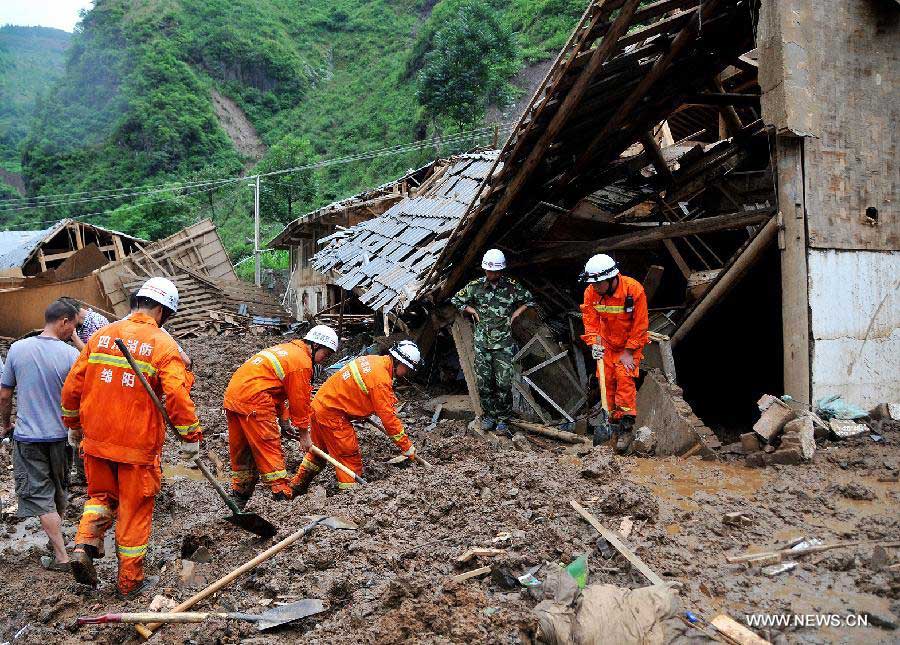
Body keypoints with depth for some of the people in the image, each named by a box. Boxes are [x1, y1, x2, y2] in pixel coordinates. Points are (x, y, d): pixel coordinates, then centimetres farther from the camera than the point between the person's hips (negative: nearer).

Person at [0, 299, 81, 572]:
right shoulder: (71, 355, -15)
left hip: (27, 436, 0)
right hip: (60, 435, 0)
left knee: (40, 496, 6)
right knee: (60, 492, 22)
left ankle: (61, 557, 4)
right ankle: (56, 537, 40)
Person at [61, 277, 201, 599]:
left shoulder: (101, 335, 4)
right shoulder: (163, 343, -11)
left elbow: (72, 386, 7)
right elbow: (177, 395, -19)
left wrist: (74, 425, 21)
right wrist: (191, 437, -10)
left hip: (96, 440, 4)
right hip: (138, 445, -4)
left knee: (102, 496, 26)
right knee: (135, 511, 9)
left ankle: (85, 545, 4)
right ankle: (130, 582, 20)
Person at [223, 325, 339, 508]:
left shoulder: (287, 349, 22)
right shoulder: (302, 362, -8)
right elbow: (299, 400, -6)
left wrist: (284, 422, 22)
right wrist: (304, 433, 4)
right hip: (253, 402, -10)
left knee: (241, 451, 16)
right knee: (270, 449, -5)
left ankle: (238, 498, 25)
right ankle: (282, 496, -5)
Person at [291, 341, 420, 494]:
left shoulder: (373, 360, 6)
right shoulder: (381, 380, -22)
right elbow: (388, 417, -20)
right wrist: (407, 447, -14)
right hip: (332, 415, -10)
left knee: (319, 450, 26)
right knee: (350, 457, 0)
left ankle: (297, 485, 40)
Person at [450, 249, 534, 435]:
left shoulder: (512, 286, 1)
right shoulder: (475, 286, 2)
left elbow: (529, 301, 14)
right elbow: (456, 301, 13)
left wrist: (514, 315, 4)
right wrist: (474, 312, 4)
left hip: (504, 342, -1)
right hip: (482, 341, 1)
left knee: (504, 382, -6)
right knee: (483, 381, 3)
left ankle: (503, 419, 7)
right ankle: (489, 415, 19)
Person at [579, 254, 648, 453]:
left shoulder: (634, 290, -27)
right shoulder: (591, 292, -17)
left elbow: (639, 325, -19)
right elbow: (590, 320, -7)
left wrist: (628, 352, -17)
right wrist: (594, 343, -22)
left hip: (630, 342, -4)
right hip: (606, 343, 4)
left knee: (624, 377, -15)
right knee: (606, 379, 1)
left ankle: (626, 427, -11)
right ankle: (613, 419, 14)